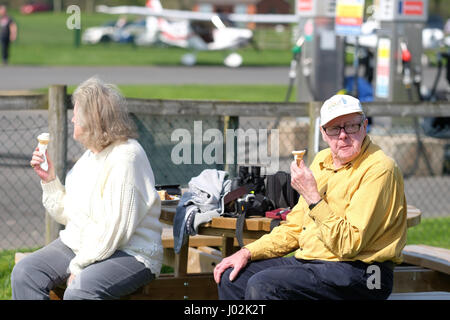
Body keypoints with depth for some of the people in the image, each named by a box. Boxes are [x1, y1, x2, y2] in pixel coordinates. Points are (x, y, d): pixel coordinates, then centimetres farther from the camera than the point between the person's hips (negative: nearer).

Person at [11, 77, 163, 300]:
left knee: (79, 290, -36)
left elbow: (116, 228, -21)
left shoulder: (126, 157, -16)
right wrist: (49, 180, 6)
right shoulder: (90, 155, 14)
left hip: (128, 254, -9)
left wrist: (78, 267, -18)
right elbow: (66, 214, 20)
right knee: (24, 273, -11)